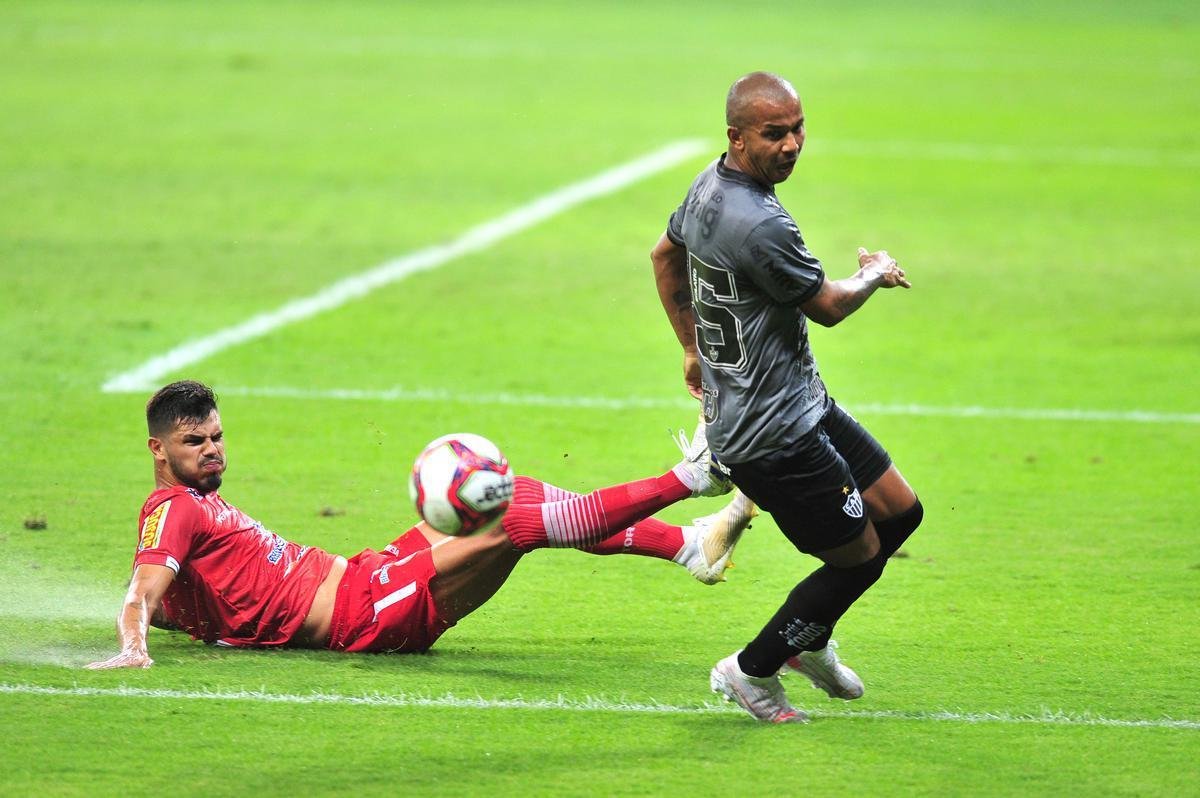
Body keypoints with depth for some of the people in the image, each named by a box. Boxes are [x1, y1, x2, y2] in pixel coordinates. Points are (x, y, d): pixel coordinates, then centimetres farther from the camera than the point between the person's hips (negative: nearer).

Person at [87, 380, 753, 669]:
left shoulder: (203, 508, 20)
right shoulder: (174, 511, -8)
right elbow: (144, 594, -23)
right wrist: (131, 648, -41)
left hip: (362, 584, 11)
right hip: (368, 613, -10)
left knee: (513, 496, 6)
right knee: (517, 519, -19)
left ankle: (688, 545, 5)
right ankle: (686, 479, -13)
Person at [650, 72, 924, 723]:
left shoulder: (710, 184, 3)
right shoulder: (760, 225, -28)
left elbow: (664, 255, 22)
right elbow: (827, 307, -14)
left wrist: (693, 346, 31)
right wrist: (875, 274, 8)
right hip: (776, 436, -10)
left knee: (899, 511, 17)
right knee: (861, 555, 2)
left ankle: (807, 640, 33)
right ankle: (751, 672, 16)